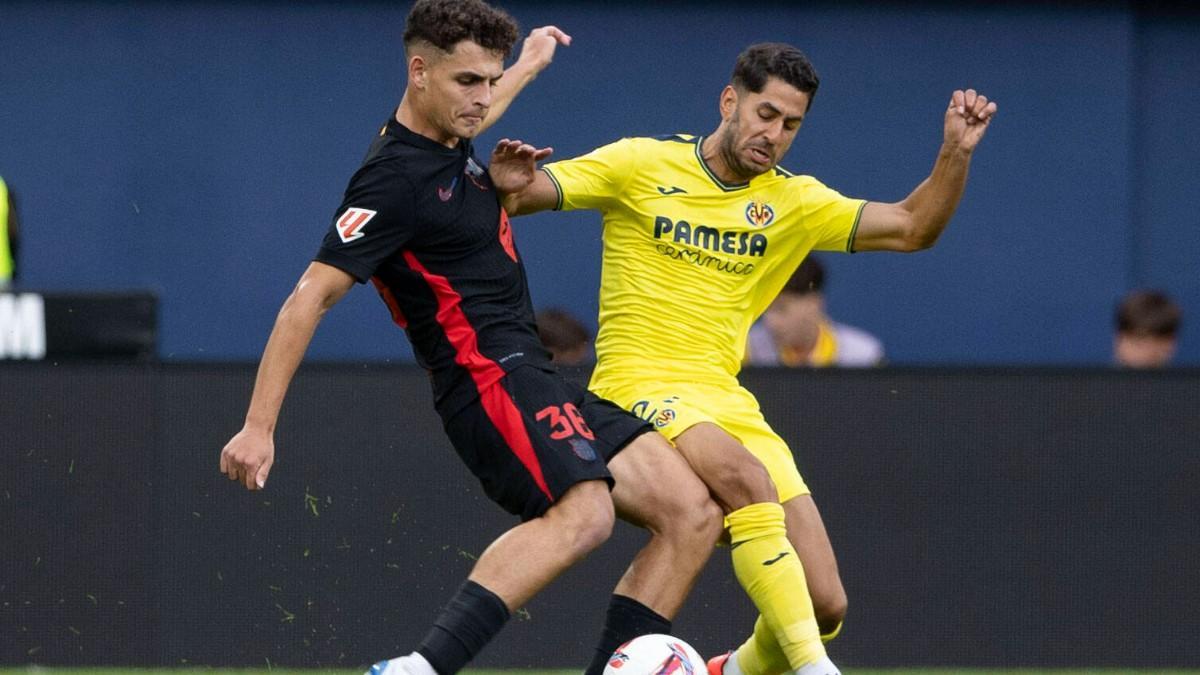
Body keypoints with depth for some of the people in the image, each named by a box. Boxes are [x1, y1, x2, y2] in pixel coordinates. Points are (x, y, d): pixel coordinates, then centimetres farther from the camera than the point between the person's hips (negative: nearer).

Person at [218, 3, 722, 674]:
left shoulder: (448, 145, 14)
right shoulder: (395, 179, -14)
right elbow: (311, 297, -16)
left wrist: (529, 66, 58)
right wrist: (259, 427, -19)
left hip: (536, 382, 10)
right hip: (491, 377, -10)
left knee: (693, 515, -1)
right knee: (583, 512, -36)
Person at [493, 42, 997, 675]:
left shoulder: (793, 202, 11)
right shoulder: (643, 165, 1)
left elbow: (911, 227, 8)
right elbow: (524, 194, 0)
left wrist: (955, 153, -8)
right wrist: (507, 183, -24)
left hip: (726, 402, 5)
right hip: (640, 387, -5)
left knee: (825, 604, -7)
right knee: (749, 480, -37)